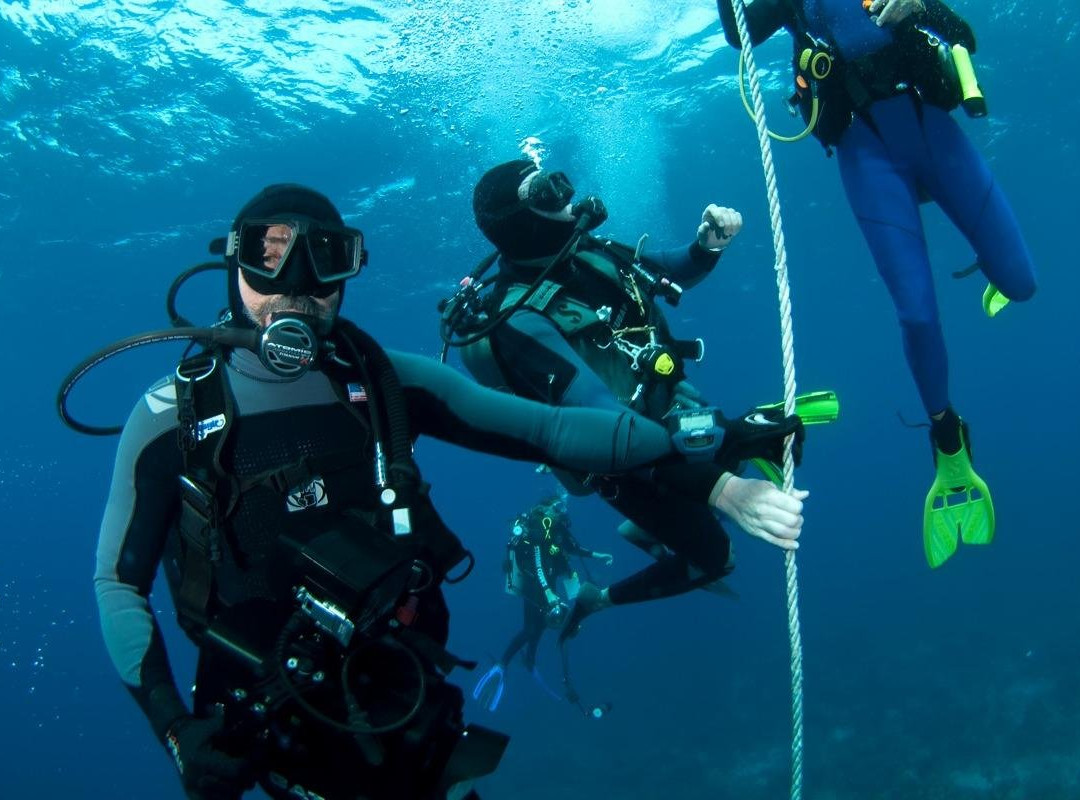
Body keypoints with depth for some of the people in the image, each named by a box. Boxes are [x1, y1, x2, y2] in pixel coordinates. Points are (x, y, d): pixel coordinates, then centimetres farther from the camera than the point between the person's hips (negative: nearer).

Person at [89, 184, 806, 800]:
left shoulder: (383, 380, -4)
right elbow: (118, 583, -2)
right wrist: (174, 728, -10)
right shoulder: (174, 414, -9)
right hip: (277, 729, -2)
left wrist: (695, 464, -18)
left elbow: (543, 428, -10)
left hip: (408, 706, 3)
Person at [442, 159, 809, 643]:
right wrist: (722, 489, -54)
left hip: (670, 413, 7)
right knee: (713, 558, 5)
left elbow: (671, 276, 9)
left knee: (782, 433, 16)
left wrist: (708, 246, -15)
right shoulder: (520, 320, -33)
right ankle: (601, 598, 27)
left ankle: (655, 528, 30)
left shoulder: (583, 253, -10)